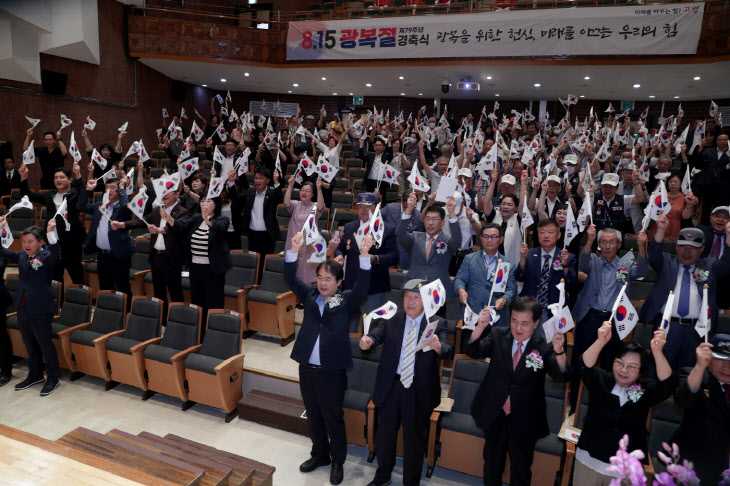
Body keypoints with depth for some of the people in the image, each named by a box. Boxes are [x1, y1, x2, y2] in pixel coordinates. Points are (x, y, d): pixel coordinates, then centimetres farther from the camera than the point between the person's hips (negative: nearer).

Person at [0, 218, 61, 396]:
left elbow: (56, 254, -31)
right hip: (23, 308, 7)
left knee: (45, 344, 3)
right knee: (30, 345, 19)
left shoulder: (47, 256, -11)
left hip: (40, 309, -7)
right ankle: (35, 375, 34)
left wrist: (50, 233, -43)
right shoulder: (22, 256, 9)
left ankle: (52, 379, 15)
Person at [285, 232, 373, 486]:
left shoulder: (347, 301, -7)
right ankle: (320, 454, 42)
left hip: (332, 372, -4)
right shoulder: (310, 295, 4)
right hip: (307, 368, 4)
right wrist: (295, 250, -20)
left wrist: (364, 255, -35)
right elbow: (290, 278, -5)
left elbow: (362, 286, -22)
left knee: (333, 418, 10)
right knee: (313, 416, 20)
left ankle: (338, 461, 31)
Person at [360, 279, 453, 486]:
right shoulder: (391, 319, -3)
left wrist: (438, 346, -43)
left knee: (414, 439, 15)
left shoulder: (438, 323, -8)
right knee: (384, 434, 20)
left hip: (419, 391, -2)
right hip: (390, 386, 2)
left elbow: (447, 351, -20)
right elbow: (377, 335, -17)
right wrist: (368, 341, -40)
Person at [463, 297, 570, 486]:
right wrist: (480, 327, -35)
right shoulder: (498, 336, -9)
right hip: (494, 417, 2)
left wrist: (559, 351, -45)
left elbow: (562, 376, -24)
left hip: (524, 422, -2)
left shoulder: (545, 346, -15)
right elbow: (472, 351, -16)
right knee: (492, 464, 25)